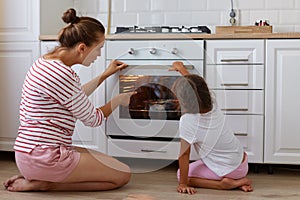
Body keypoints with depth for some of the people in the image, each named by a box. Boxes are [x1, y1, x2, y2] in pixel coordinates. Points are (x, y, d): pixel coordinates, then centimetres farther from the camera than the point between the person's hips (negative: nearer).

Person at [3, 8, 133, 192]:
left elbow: (76, 97, 27)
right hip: (44, 158, -10)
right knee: (123, 175, -2)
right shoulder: (61, 74, -21)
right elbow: (92, 119, -9)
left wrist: (105, 75, 28)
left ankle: (33, 177, 9)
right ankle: (44, 184, -5)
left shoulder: (46, 63, 10)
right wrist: (119, 100, 8)